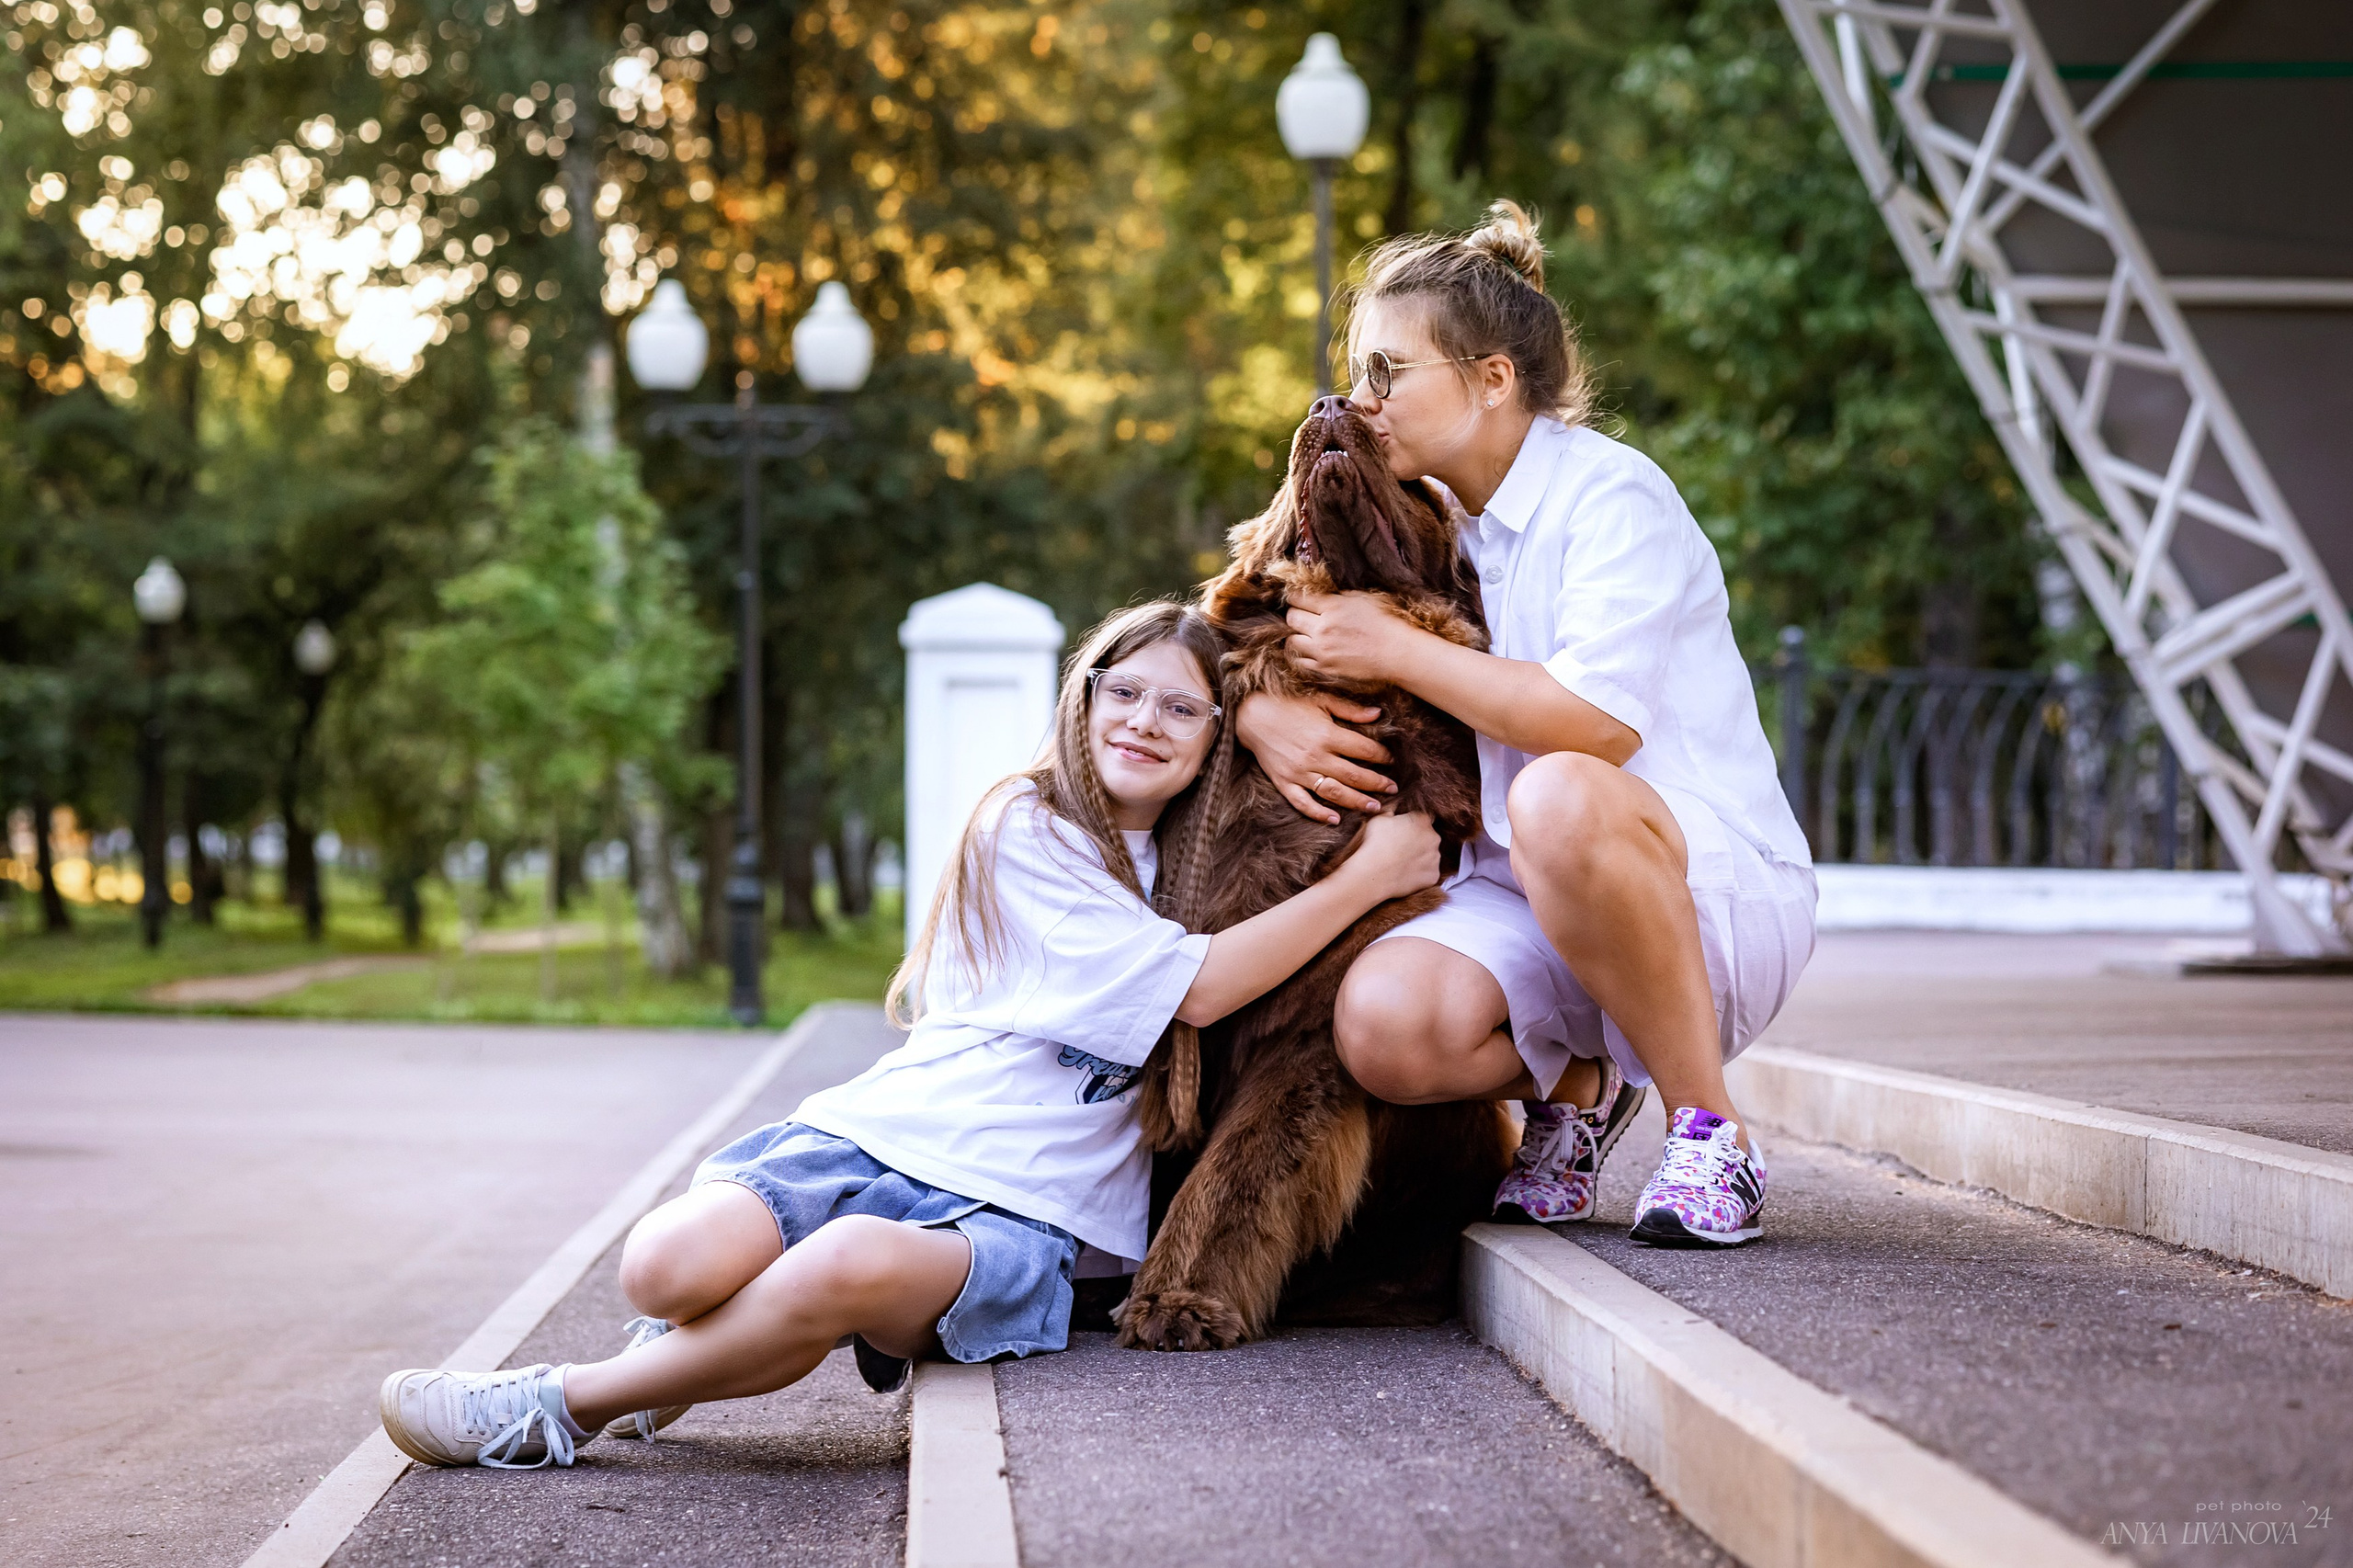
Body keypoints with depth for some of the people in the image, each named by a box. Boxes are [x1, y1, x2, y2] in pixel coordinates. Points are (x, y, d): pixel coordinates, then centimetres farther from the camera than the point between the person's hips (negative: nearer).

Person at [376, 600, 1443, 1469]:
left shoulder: (1192, 867, 20)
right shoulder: (1026, 826, 1)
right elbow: (1195, 989, -6)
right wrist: (1369, 877, -5)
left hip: (1020, 1217, 2)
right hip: (889, 1131, -2)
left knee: (850, 1267, -35)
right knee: (667, 1268, -31)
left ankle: (562, 1411, -10)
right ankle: (705, 1353, 11)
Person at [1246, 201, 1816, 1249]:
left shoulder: (1612, 496, -11)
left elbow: (1599, 720, -25)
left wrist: (1394, 650, -19)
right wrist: (1260, 713, -10)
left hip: (1717, 893, -5)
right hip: (1523, 898, 5)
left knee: (1557, 797, -40)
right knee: (1384, 1024, -28)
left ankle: (1711, 1127, -20)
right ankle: (1576, 1083, 7)